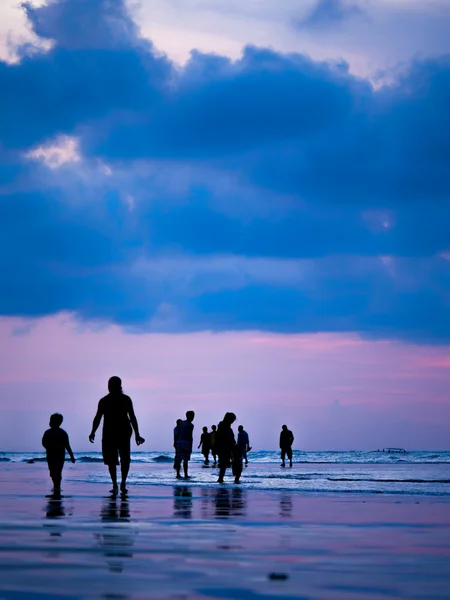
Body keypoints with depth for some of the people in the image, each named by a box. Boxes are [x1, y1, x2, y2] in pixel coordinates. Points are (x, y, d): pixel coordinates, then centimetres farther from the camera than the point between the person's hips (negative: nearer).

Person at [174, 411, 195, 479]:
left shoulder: (181, 423, 12)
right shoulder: (190, 425, -7)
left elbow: (177, 435, 12)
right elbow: (190, 437, -11)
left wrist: (176, 444, 17)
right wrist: (191, 447, -9)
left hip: (179, 442, 6)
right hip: (186, 443, -6)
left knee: (179, 459, 6)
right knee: (185, 460, -5)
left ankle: (178, 474, 5)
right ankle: (186, 475, -5)